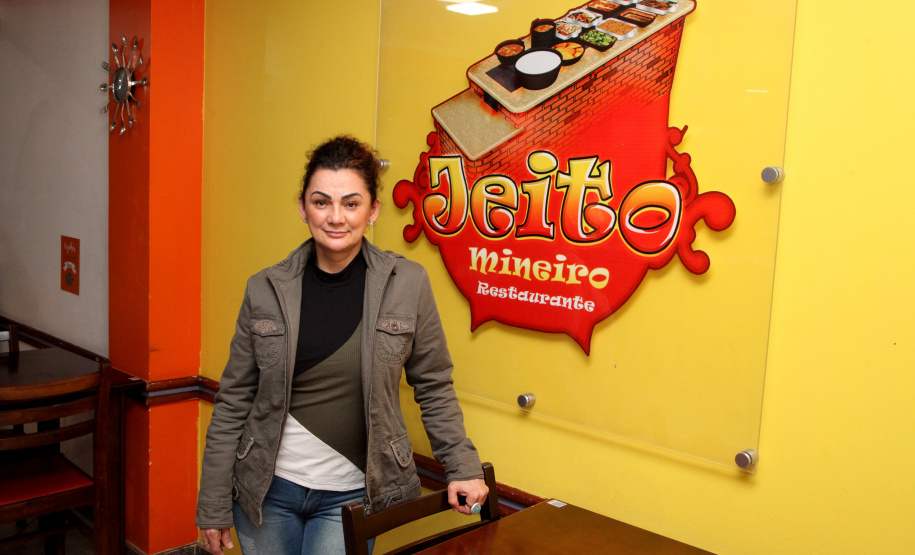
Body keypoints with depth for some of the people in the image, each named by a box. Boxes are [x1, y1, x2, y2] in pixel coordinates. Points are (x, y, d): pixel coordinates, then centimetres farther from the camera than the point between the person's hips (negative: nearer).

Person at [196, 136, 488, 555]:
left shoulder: (407, 285, -8)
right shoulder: (265, 290, -5)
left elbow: (434, 389, 2)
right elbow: (234, 402, 0)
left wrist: (462, 467, -2)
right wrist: (213, 505, 2)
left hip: (351, 495, -1)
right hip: (267, 489, 2)